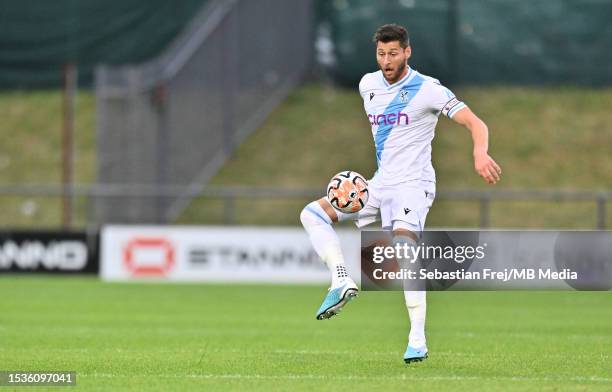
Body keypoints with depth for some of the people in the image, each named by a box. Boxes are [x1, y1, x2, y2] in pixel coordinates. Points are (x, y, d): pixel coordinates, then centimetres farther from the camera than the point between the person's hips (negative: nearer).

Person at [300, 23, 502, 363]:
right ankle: (342, 282, -12)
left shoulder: (427, 89, -12)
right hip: (380, 183, 7)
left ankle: (417, 341, -27)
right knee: (312, 214, 1)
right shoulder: (368, 85, 7)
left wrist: (480, 153, -37)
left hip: (413, 185, -7)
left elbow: (475, 123, -16)